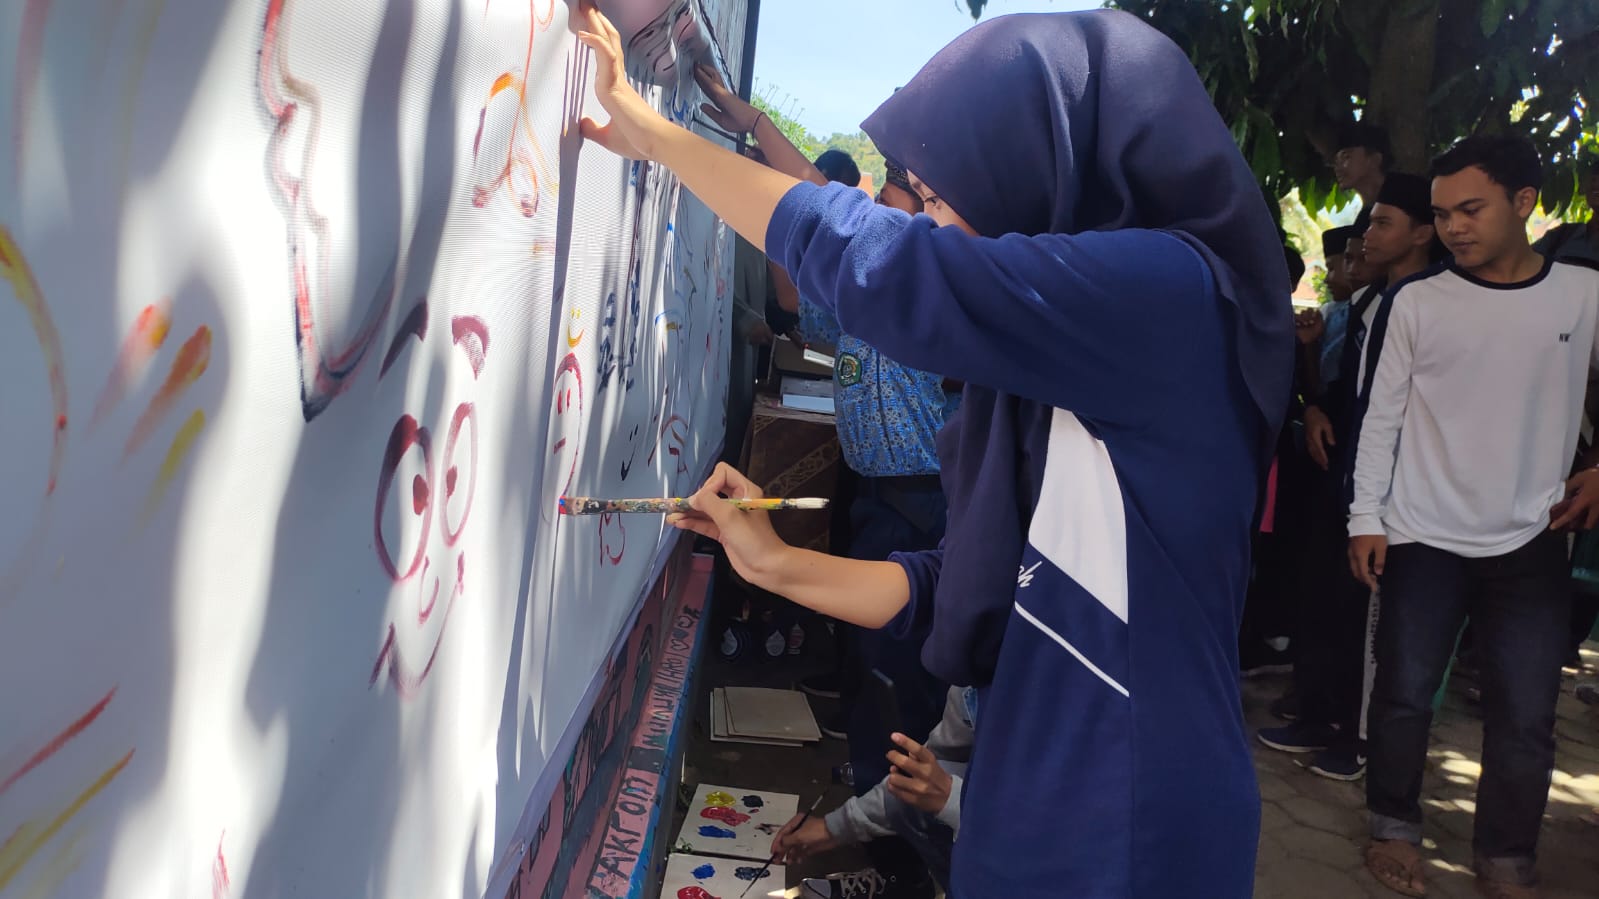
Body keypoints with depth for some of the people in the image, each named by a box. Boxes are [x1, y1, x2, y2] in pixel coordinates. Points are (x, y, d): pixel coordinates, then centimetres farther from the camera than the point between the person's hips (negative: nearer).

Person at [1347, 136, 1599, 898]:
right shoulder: (1415, 302, -2)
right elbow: (1380, 418, -1)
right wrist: (1366, 517, -5)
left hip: (1531, 543, 1)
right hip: (1423, 539, -1)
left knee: (1526, 716, 4)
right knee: (1405, 694, 6)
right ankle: (1396, 828, 25)